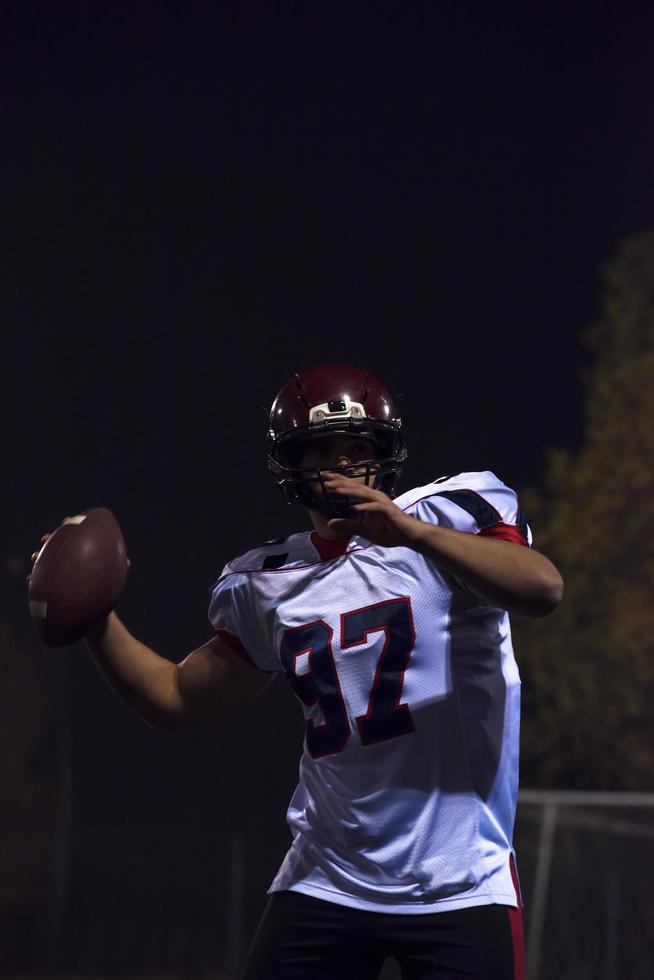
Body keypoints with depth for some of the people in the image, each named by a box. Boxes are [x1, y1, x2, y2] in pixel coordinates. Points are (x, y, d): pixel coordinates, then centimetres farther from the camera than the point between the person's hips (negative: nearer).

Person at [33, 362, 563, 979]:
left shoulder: (451, 516, -3)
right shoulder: (267, 585, 12)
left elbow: (544, 591, -22)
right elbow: (178, 700, 22)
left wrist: (410, 531, -30)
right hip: (327, 879, 4)